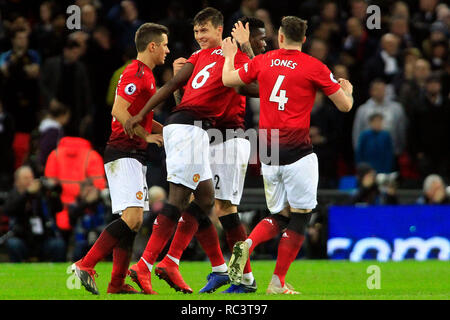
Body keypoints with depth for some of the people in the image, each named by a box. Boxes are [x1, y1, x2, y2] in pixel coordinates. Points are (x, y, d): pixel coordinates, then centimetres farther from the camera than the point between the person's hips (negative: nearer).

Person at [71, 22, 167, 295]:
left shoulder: (146, 75, 21)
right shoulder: (135, 73, -11)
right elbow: (118, 111, -22)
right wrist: (146, 136, -15)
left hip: (134, 157, 11)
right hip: (124, 153, -11)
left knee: (133, 221, 7)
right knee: (132, 218, -19)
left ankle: (117, 283, 7)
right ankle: (86, 265, -19)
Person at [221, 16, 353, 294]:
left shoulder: (262, 62, 6)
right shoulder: (314, 67, -3)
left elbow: (228, 79, 20)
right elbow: (345, 105, 3)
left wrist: (230, 55, 39)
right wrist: (347, 90, 26)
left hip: (268, 154, 5)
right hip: (298, 153, -5)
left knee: (280, 217, 16)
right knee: (300, 216, 5)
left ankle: (247, 244, -12)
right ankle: (278, 282, 1)